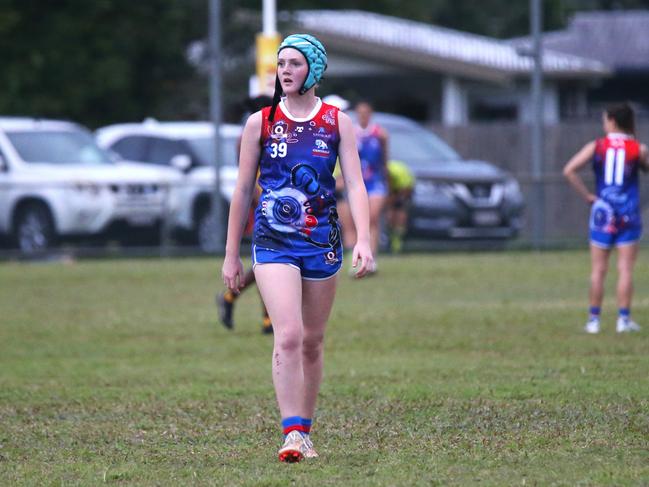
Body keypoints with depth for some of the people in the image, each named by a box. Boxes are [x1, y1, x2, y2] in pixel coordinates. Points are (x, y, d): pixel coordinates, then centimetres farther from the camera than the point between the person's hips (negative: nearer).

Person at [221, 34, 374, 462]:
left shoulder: (338, 123, 5)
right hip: (274, 243, -2)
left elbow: (355, 185, -1)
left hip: (322, 242, 2)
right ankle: (292, 433, -20)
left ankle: (305, 433, 21)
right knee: (288, 336, -17)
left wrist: (363, 241, -15)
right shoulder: (260, 123, 3)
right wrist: (232, 256, 8)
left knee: (312, 342, 9)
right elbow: (243, 191, 8)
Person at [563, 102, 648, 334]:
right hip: (629, 213, -1)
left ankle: (593, 319, 5)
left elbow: (569, 170, -8)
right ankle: (624, 319, -2)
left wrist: (587, 195, -2)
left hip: (603, 211, 1)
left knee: (598, 270, 5)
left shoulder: (596, 147, 0)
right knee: (625, 269, 0)